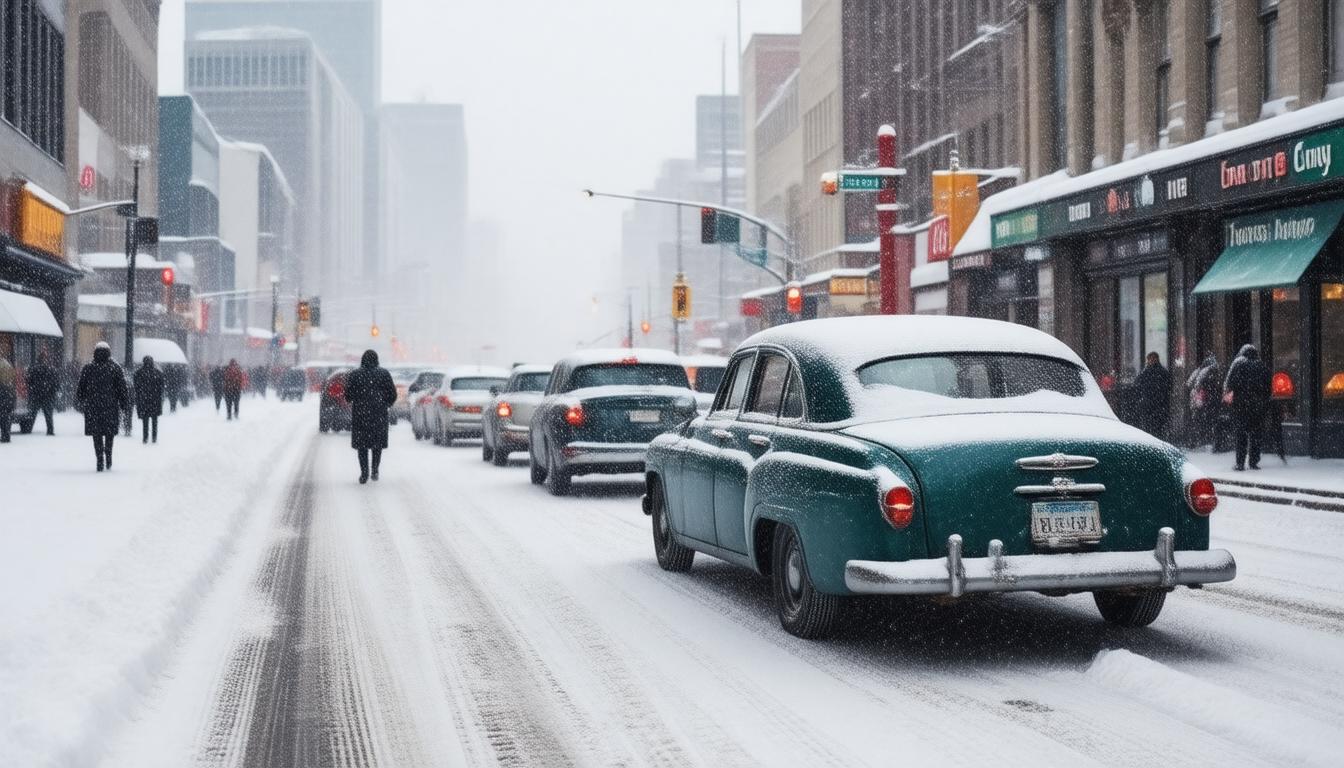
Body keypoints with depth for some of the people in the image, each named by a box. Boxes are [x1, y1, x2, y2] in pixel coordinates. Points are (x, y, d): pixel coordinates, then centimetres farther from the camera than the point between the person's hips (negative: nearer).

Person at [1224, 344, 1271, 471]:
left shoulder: (1238, 363, 0)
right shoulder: (1263, 366, 10)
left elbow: (1229, 383, -6)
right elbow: (1268, 388, 10)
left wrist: (1226, 395, 8)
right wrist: (1265, 403, 14)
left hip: (1241, 403, -3)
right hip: (1258, 405, 3)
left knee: (1241, 433, 0)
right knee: (1256, 433, 9)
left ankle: (1240, 463, -2)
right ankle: (1254, 462, 8)